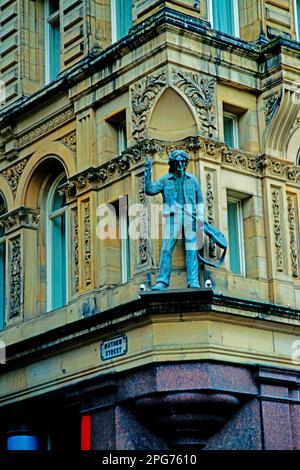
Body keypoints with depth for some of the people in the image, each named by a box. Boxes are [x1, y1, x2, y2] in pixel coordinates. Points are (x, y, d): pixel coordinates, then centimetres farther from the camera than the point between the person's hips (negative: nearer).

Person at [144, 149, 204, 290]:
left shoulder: (192, 179, 12)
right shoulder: (165, 180, 7)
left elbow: (200, 200, 13)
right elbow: (150, 190, -4)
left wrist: (200, 217, 3)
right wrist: (148, 174, -14)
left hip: (190, 217, 1)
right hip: (172, 217, -1)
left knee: (191, 250, -1)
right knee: (166, 249, -7)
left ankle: (193, 281, 0)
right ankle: (162, 281, -7)